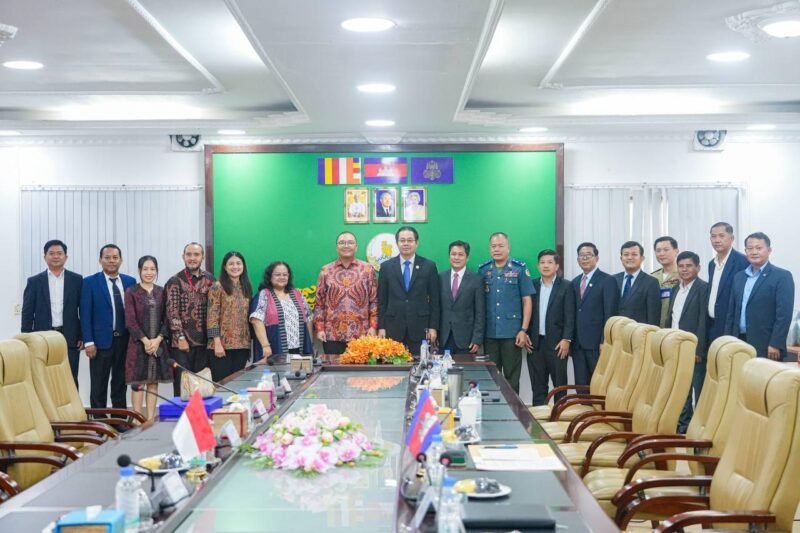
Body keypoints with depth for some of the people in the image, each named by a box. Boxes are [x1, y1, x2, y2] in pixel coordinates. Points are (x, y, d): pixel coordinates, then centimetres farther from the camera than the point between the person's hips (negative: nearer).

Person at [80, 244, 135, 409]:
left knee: (120, 385, 10)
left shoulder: (130, 282, 8)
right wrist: (88, 342, -12)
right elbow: (85, 314, -5)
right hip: (101, 340, -3)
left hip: (124, 340, 3)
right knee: (98, 387, 3)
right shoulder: (90, 282, -2)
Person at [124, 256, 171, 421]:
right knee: (138, 383, -1)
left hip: (158, 344, 3)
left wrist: (158, 339, -9)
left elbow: (166, 318, 4)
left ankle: (150, 419, 11)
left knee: (153, 382, 6)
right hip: (138, 344, -3)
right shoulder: (131, 292, -1)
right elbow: (130, 320, -7)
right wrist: (145, 340, -14)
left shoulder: (161, 292, 8)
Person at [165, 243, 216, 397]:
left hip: (203, 341, 4)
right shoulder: (175, 282, -3)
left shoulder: (209, 279, 9)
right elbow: (172, 312, -8)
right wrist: (180, 338, -14)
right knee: (182, 383, -1)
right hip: (182, 342, -4)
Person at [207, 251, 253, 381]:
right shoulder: (217, 287, -3)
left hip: (242, 345, 5)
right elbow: (212, 316, -9)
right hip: (222, 344, -5)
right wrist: (217, 343, -16)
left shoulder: (246, 288, 14)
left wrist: (250, 341, 10)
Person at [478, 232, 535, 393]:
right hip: (489, 333, 3)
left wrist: (524, 330, -6)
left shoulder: (519, 269, -1)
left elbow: (527, 300, -1)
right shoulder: (483, 270, 6)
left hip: (512, 333, -2)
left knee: (512, 378, 4)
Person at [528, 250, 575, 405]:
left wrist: (566, 339, -13)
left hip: (557, 342, -3)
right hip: (535, 342, 3)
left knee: (560, 384, 2)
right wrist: (524, 335, 0)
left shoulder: (566, 286, 0)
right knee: (537, 385, 7)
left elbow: (570, 316, -5)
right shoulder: (532, 285, 9)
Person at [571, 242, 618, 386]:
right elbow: (573, 313, 15)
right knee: (581, 385, 7)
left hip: (597, 343, -6)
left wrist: (605, 342, -15)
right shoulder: (575, 282, 16)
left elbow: (609, 315, -9)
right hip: (578, 344, 6)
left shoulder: (607, 281, -4)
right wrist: (569, 340, 8)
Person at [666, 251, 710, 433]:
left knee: (698, 390, -1)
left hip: (694, 349, -7)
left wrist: (699, 350, -18)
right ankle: (683, 425, 20)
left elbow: (703, 321, -13)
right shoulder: (675, 290, 15)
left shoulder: (704, 288, -8)